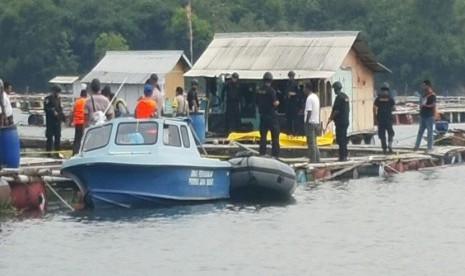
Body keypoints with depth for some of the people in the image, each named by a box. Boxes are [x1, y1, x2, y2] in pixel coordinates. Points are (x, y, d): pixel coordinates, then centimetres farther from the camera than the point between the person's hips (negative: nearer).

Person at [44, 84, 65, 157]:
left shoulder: (58, 99, 18)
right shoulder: (48, 99, -3)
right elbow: (46, 109, -13)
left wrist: (63, 118, 12)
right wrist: (53, 112, -24)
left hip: (58, 121, 7)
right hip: (50, 121, -7)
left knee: (58, 137, 7)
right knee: (50, 137, -6)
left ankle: (57, 152, 11)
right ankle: (48, 152, -4)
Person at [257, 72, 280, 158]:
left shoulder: (260, 91, 4)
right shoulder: (271, 90, -14)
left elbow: (258, 103, 11)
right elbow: (275, 103, -17)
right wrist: (277, 102, 3)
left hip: (262, 115, 5)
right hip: (271, 115, -5)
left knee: (263, 136, 10)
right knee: (275, 135, 2)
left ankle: (262, 154, 9)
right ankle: (275, 154, 1)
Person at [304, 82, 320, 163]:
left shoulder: (309, 98, -14)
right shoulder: (316, 97, 14)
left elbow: (309, 112, -18)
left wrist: (306, 122, -15)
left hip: (310, 122, -9)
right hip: (316, 122, 9)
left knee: (311, 143, -6)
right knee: (314, 143, 15)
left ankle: (313, 161, -6)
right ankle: (317, 160, 15)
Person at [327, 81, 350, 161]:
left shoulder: (339, 97, -15)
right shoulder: (346, 97, 14)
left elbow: (337, 110, -19)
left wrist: (331, 118, -6)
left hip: (340, 122, -9)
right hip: (346, 121, 9)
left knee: (340, 139, -7)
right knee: (344, 139, 14)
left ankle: (342, 156, -8)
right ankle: (344, 155, 17)